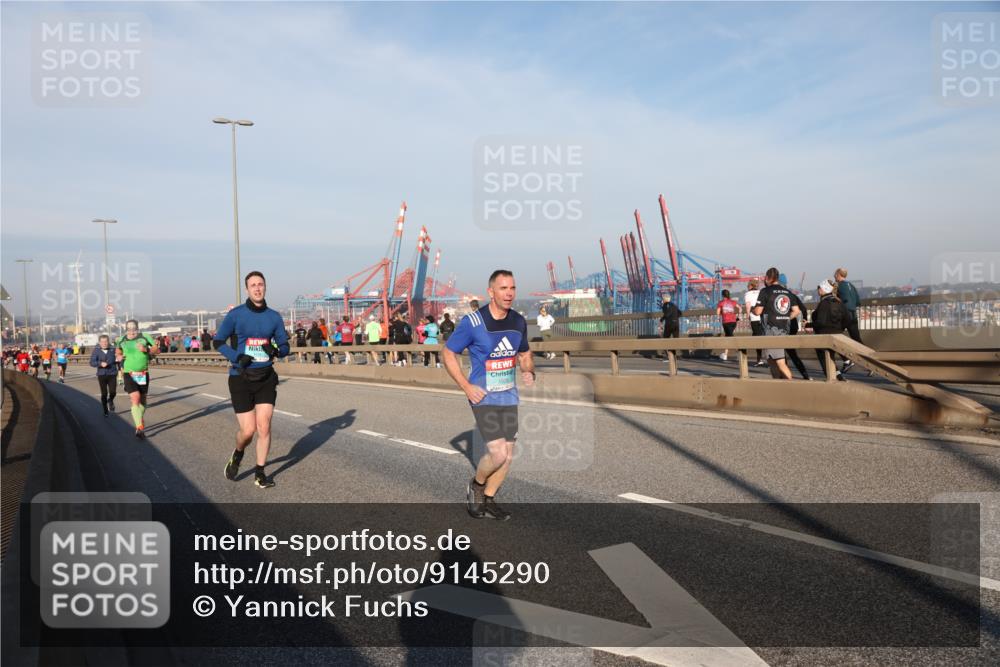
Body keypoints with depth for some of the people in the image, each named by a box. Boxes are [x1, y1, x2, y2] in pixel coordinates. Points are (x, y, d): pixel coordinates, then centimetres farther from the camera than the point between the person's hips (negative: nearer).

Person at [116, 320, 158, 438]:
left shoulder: (144, 337, -3)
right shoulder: (122, 340, 3)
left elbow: (156, 349, -2)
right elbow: (118, 349, 23)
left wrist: (146, 349, -19)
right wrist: (119, 356, 2)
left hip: (143, 374, 1)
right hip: (129, 374, -1)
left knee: (142, 400, 15)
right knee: (135, 399, -17)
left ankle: (141, 422, 39)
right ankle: (139, 428, -19)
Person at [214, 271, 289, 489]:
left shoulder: (274, 317, 4)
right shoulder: (236, 314, -3)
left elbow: (285, 346, 10)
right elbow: (218, 341, 3)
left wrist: (276, 351, -14)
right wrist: (237, 357, -14)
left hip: (266, 378, 2)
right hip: (241, 379, -2)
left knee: (264, 427, -3)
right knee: (248, 430, -4)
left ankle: (260, 473, 13)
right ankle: (238, 454, 31)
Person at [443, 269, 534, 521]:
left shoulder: (518, 322, 3)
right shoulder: (472, 322, -15)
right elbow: (449, 353, -6)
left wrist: (529, 372, -3)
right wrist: (466, 386, -13)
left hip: (509, 396, 6)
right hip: (483, 397, -6)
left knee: (508, 454, 10)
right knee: (497, 453, -14)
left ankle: (489, 499, 29)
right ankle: (476, 485, 17)